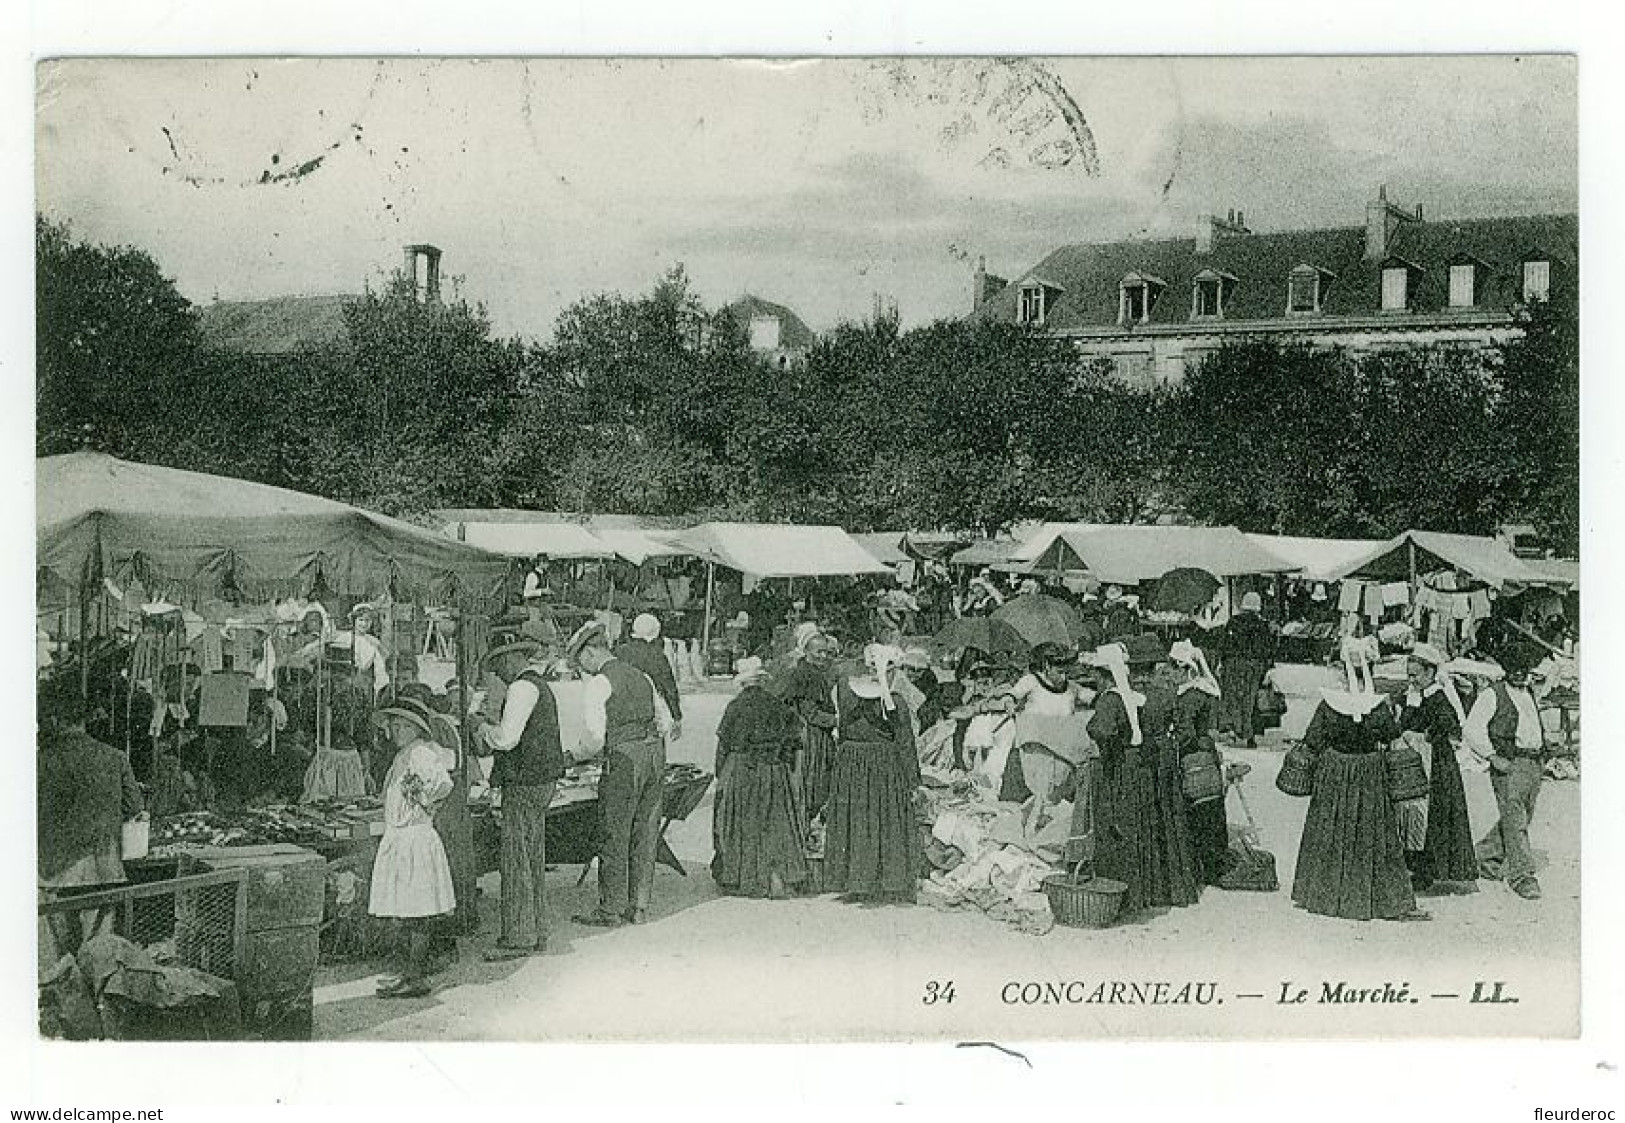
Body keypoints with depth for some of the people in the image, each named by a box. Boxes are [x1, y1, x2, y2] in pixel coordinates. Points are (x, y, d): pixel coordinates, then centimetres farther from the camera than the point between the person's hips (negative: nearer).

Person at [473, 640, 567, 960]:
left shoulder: (523, 687, -13)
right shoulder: (540, 686, 19)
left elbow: (507, 738, -20)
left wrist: (483, 728, -1)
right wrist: (489, 739, 14)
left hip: (525, 783, -10)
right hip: (541, 780, 10)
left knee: (516, 860, -7)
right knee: (534, 859, 14)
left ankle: (518, 937, -4)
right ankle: (536, 933, 20)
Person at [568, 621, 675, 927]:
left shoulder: (597, 684, -7)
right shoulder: (640, 676, 15)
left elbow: (594, 738, -12)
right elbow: (666, 721, 19)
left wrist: (579, 756, 7)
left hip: (623, 759, -7)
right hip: (656, 755, 7)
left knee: (616, 836, 1)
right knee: (646, 835, 11)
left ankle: (611, 910, 6)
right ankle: (638, 907, 17)